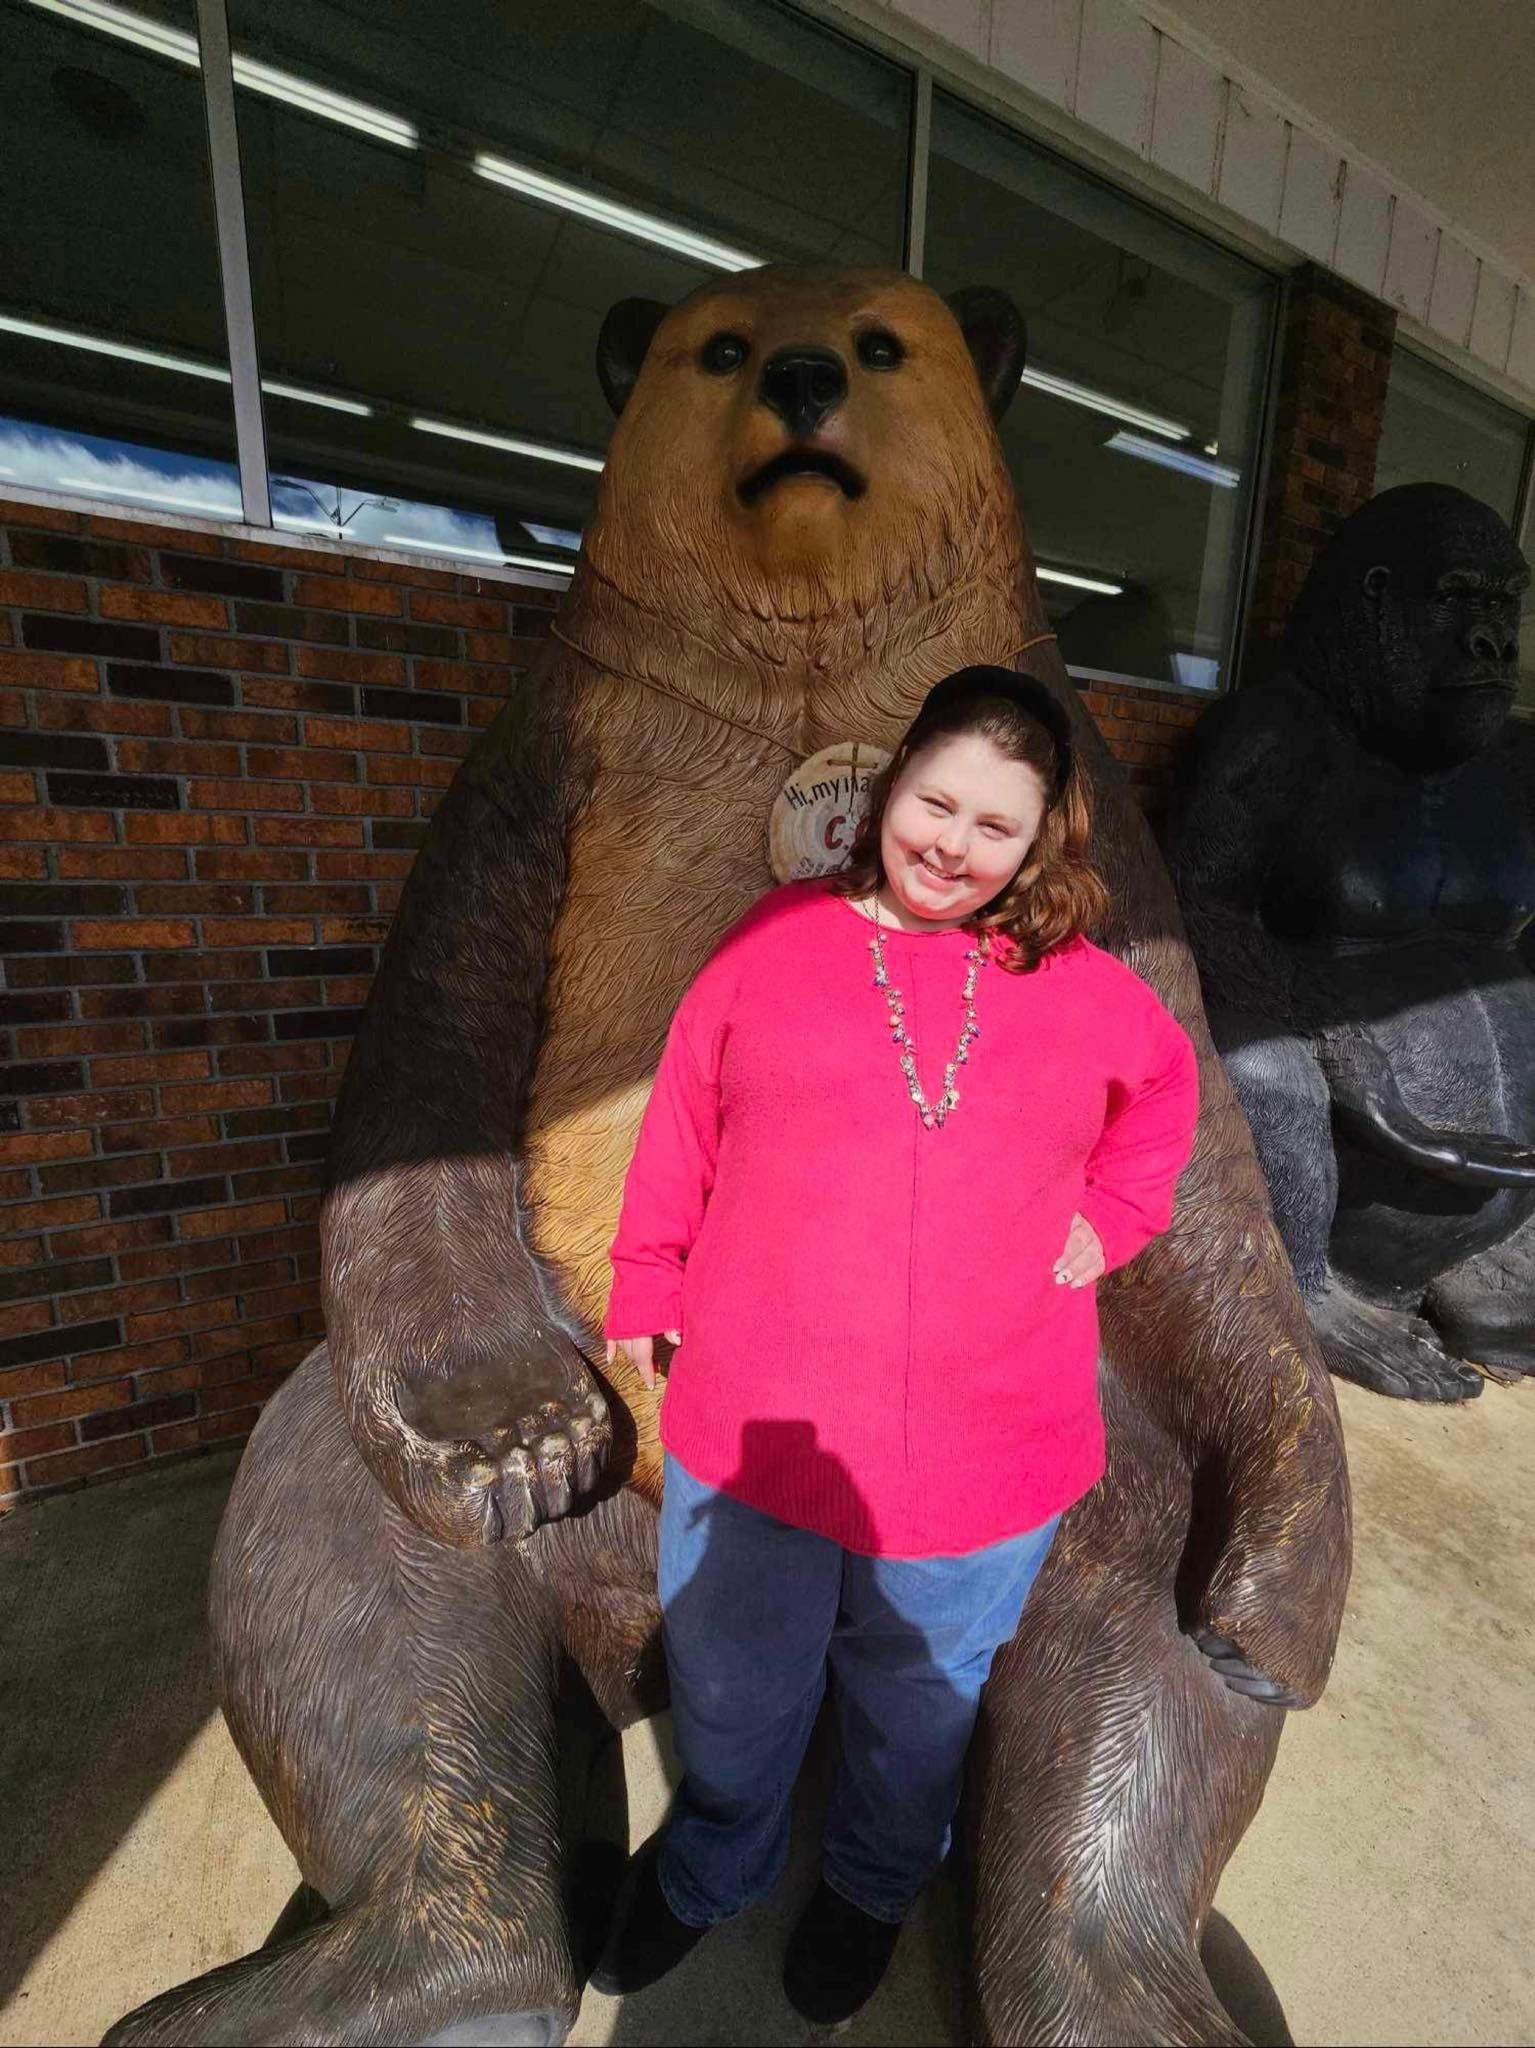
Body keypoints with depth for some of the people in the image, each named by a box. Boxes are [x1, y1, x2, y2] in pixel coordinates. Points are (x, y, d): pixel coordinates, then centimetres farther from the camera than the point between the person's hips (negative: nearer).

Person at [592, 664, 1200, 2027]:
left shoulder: (1080, 984, -1)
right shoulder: (777, 942, -5)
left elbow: (1166, 1086, 18)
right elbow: (682, 1125, 1)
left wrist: (1109, 1213, 6)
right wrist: (646, 1287, 5)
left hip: (980, 1448, 1)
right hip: (751, 1422, 0)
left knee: (916, 1712, 29)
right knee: (733, 1696, 27)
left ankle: (875, 1884, 64)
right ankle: (714, 1866, 62)